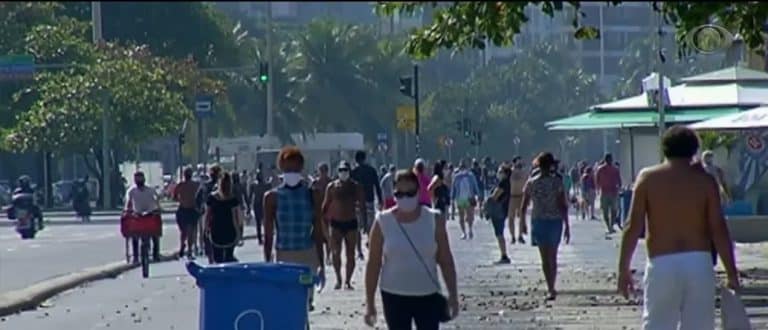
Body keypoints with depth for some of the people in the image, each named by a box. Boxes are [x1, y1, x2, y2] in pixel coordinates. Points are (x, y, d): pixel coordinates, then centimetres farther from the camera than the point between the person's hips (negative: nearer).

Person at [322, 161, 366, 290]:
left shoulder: (356, 186, 2)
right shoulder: (332, 186, 2)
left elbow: (362, 205, 3)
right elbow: (326, 204, 6)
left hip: (351, 223, 1)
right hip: (336, 223, -1)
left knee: (350, 254, 2)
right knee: (336, 252, -12)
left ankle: (348, 281, 12)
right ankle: (338, 278, 4)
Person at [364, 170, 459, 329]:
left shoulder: (433, 220, -4)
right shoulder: (383, 222, -6)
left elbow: (445, 261, 0)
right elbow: (373, 264, -2)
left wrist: (453, 295, -5)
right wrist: (370, 302, -4)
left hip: (427, 296, 0)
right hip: (394, 296, 0)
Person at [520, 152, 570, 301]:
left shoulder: (531, 183, -3)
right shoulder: (557, 182, -8)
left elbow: (524, 206, 1)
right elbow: (563, 205, -10)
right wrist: (566, 225, -6)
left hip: (538, 221, 0)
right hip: (555, 221, 0)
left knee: (545, 258, 1)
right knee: (553, 257, 16)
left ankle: (551, 289, -11)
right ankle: (551, 288, 22)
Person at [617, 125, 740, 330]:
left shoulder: (648, 178, 3)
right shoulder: (705, 180, 4)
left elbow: (634, 228, -2)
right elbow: (719, 229, -1)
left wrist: (624, 269, 3)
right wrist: (732, 273, 3)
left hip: (662, 265, -1)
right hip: (699, 264, 1)